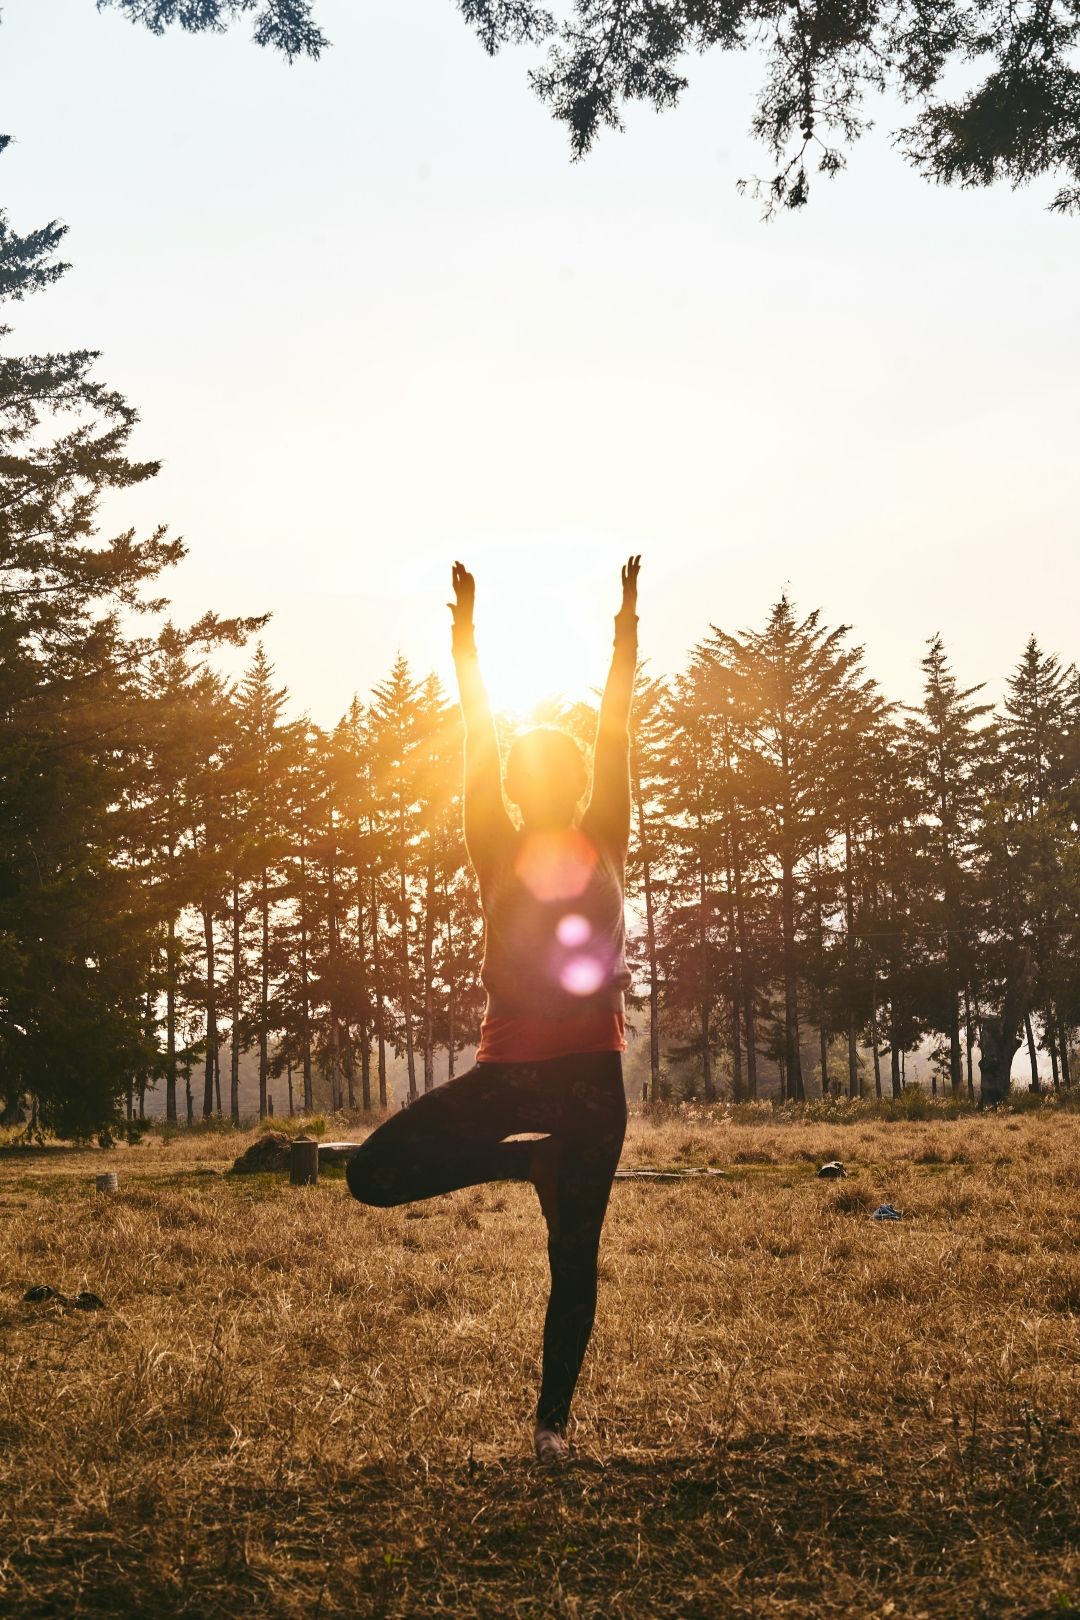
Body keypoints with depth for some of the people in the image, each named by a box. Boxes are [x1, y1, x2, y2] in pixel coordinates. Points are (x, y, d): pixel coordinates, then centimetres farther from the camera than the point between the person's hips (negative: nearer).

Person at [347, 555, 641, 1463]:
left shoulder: (604, 845, 7)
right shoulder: (498, 853, 6)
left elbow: (615, 732, 5)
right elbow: (478, 740, 3)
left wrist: (629, 624, 3)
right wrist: (466, 631, 1)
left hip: (591, 1072, -1)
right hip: (508, 1068, 1)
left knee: (574, 1257, 2)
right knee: (374, 1174, -8)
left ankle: (552, 1420, 15)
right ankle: (534, 1162, 11)